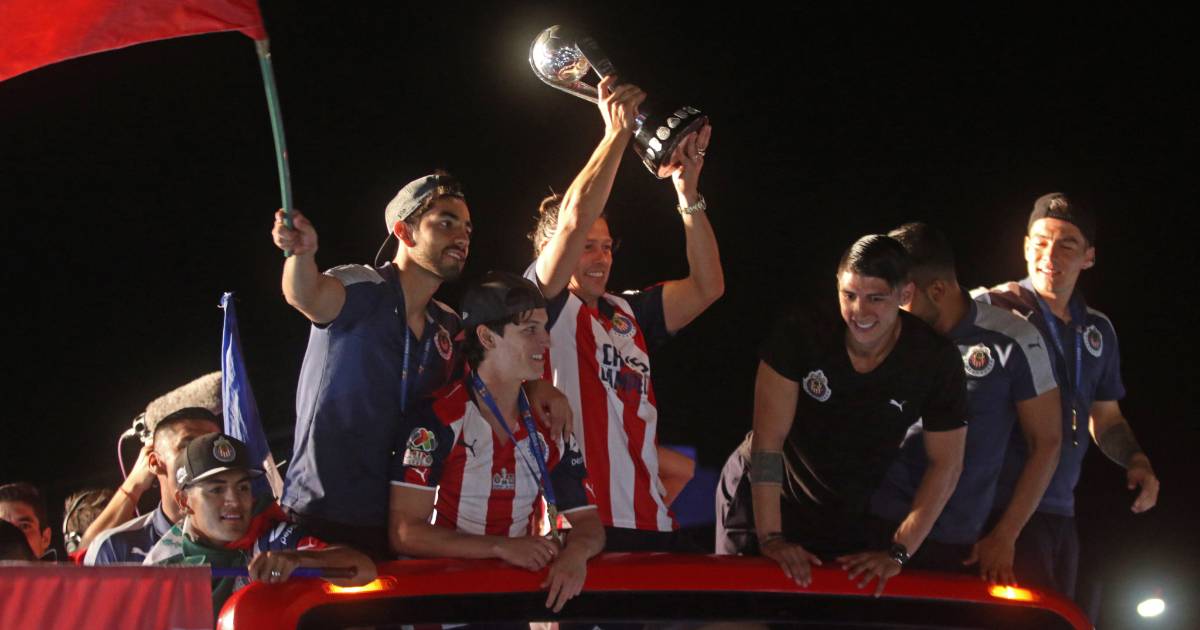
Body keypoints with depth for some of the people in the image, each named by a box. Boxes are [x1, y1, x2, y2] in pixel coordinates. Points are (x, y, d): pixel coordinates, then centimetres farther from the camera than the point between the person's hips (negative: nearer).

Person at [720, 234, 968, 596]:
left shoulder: (937, 360, -17)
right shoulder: (801, 333, -22)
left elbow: (945, 463, -10)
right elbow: (769, 437, -24)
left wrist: (899, 551, -18)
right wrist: (770, 536, -29)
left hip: (856, 520, 1)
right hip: (769, 503, -1)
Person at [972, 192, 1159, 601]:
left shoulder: (1097, 331, 15)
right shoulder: (991, 308, -6)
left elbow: (1105, 418, 25)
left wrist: (1136, 460, 6)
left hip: (1060, 512, 7)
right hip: (1005, 507, -7)